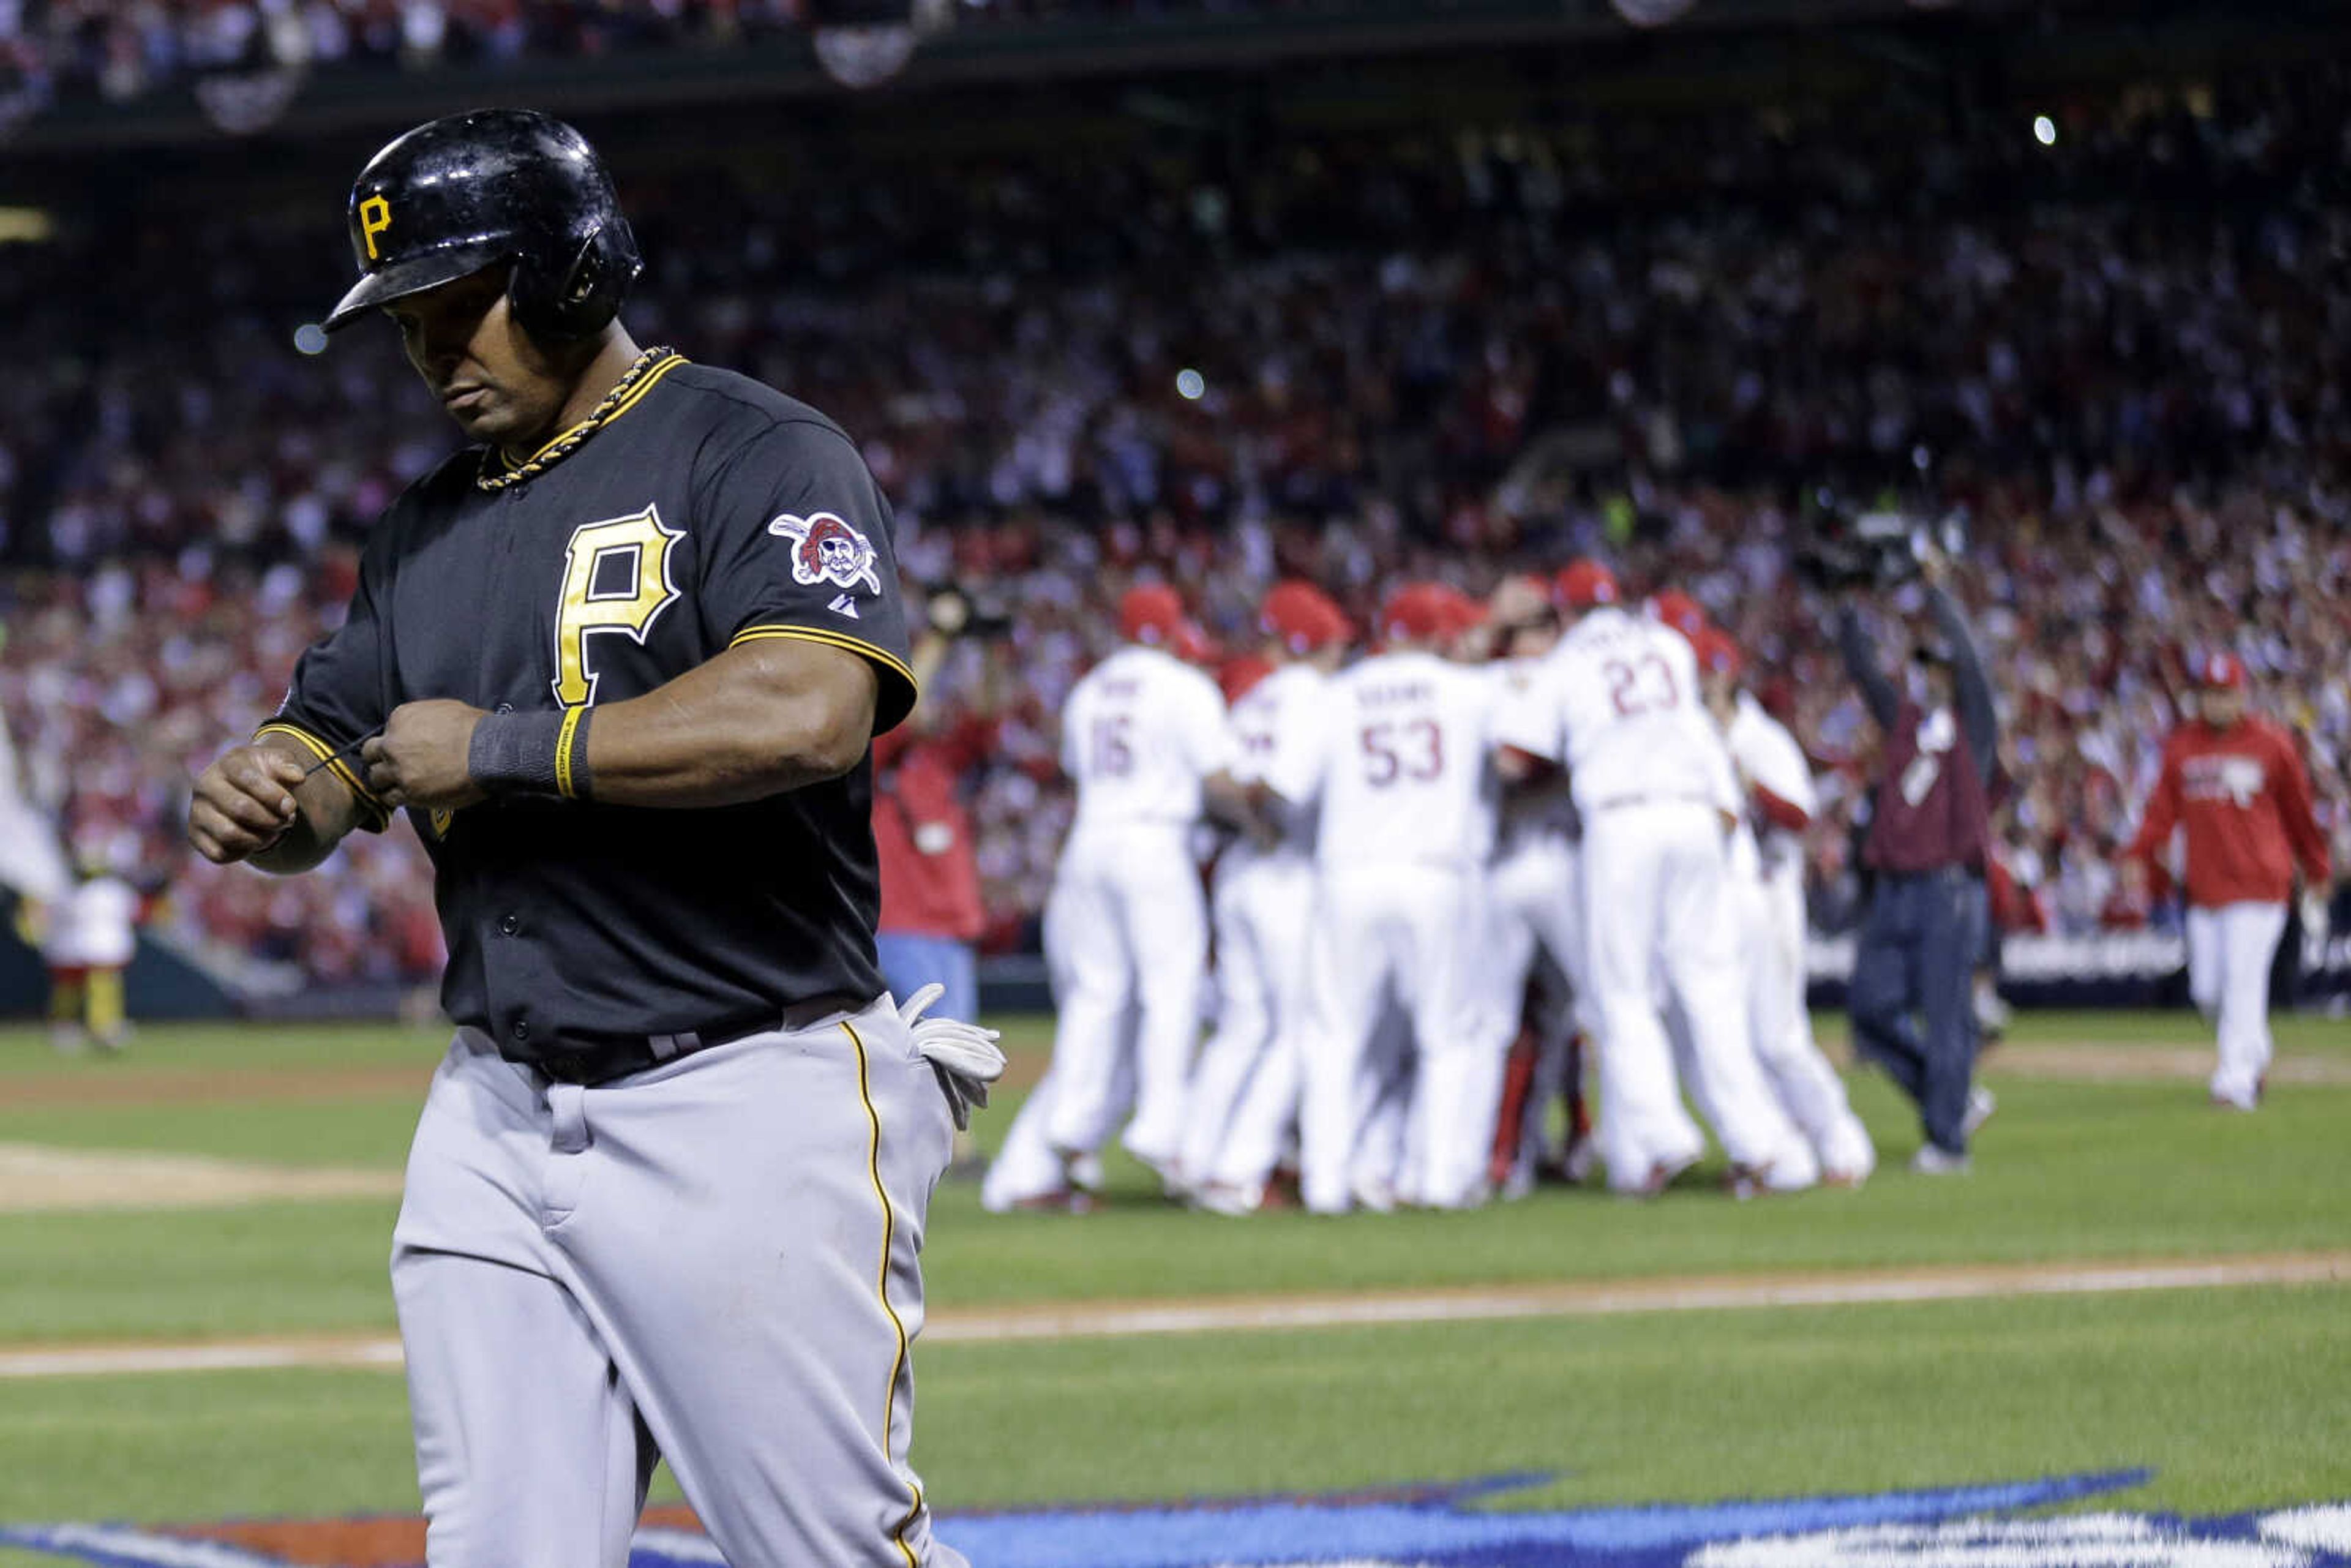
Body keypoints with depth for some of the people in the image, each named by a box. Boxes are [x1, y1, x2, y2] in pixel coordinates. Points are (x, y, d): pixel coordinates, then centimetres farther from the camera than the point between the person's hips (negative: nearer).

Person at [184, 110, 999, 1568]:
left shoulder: (755, 454, -7)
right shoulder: (430, 526, 18)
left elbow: (808, 713, -24)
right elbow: (327, 761, 20)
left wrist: (502, 749, -16)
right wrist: (259, 801, -6)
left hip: (751, 1110, -7)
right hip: (498, 1116, 7)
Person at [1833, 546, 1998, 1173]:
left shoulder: (1971, 724, 5)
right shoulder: (1902, 718, 19)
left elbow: (1967, 658, -8)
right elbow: (1861, 668, 16)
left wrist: (1938, 591, -5)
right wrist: (1849, 608, 8)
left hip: (1949, 890, -6)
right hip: (1893, 890, 6)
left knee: (1946, 1016, -6)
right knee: (1872, 1010, 3)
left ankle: (1947, 1140, -2)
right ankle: (1958, 1100, 17)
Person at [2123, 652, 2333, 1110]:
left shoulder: (2272, 745, 0)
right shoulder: (2181, 747, 9)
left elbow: (2299, 813, 8)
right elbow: (2163, 809, 6)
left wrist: (2317, 873, 13)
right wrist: (2137, 857, -10)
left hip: (2257, 884, -4)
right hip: (2204, 884, 4)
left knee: (2244, 981, -12)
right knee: (2207, 989, 4)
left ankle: (2237, 1078, -12)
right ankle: (2256, 1056, 27)